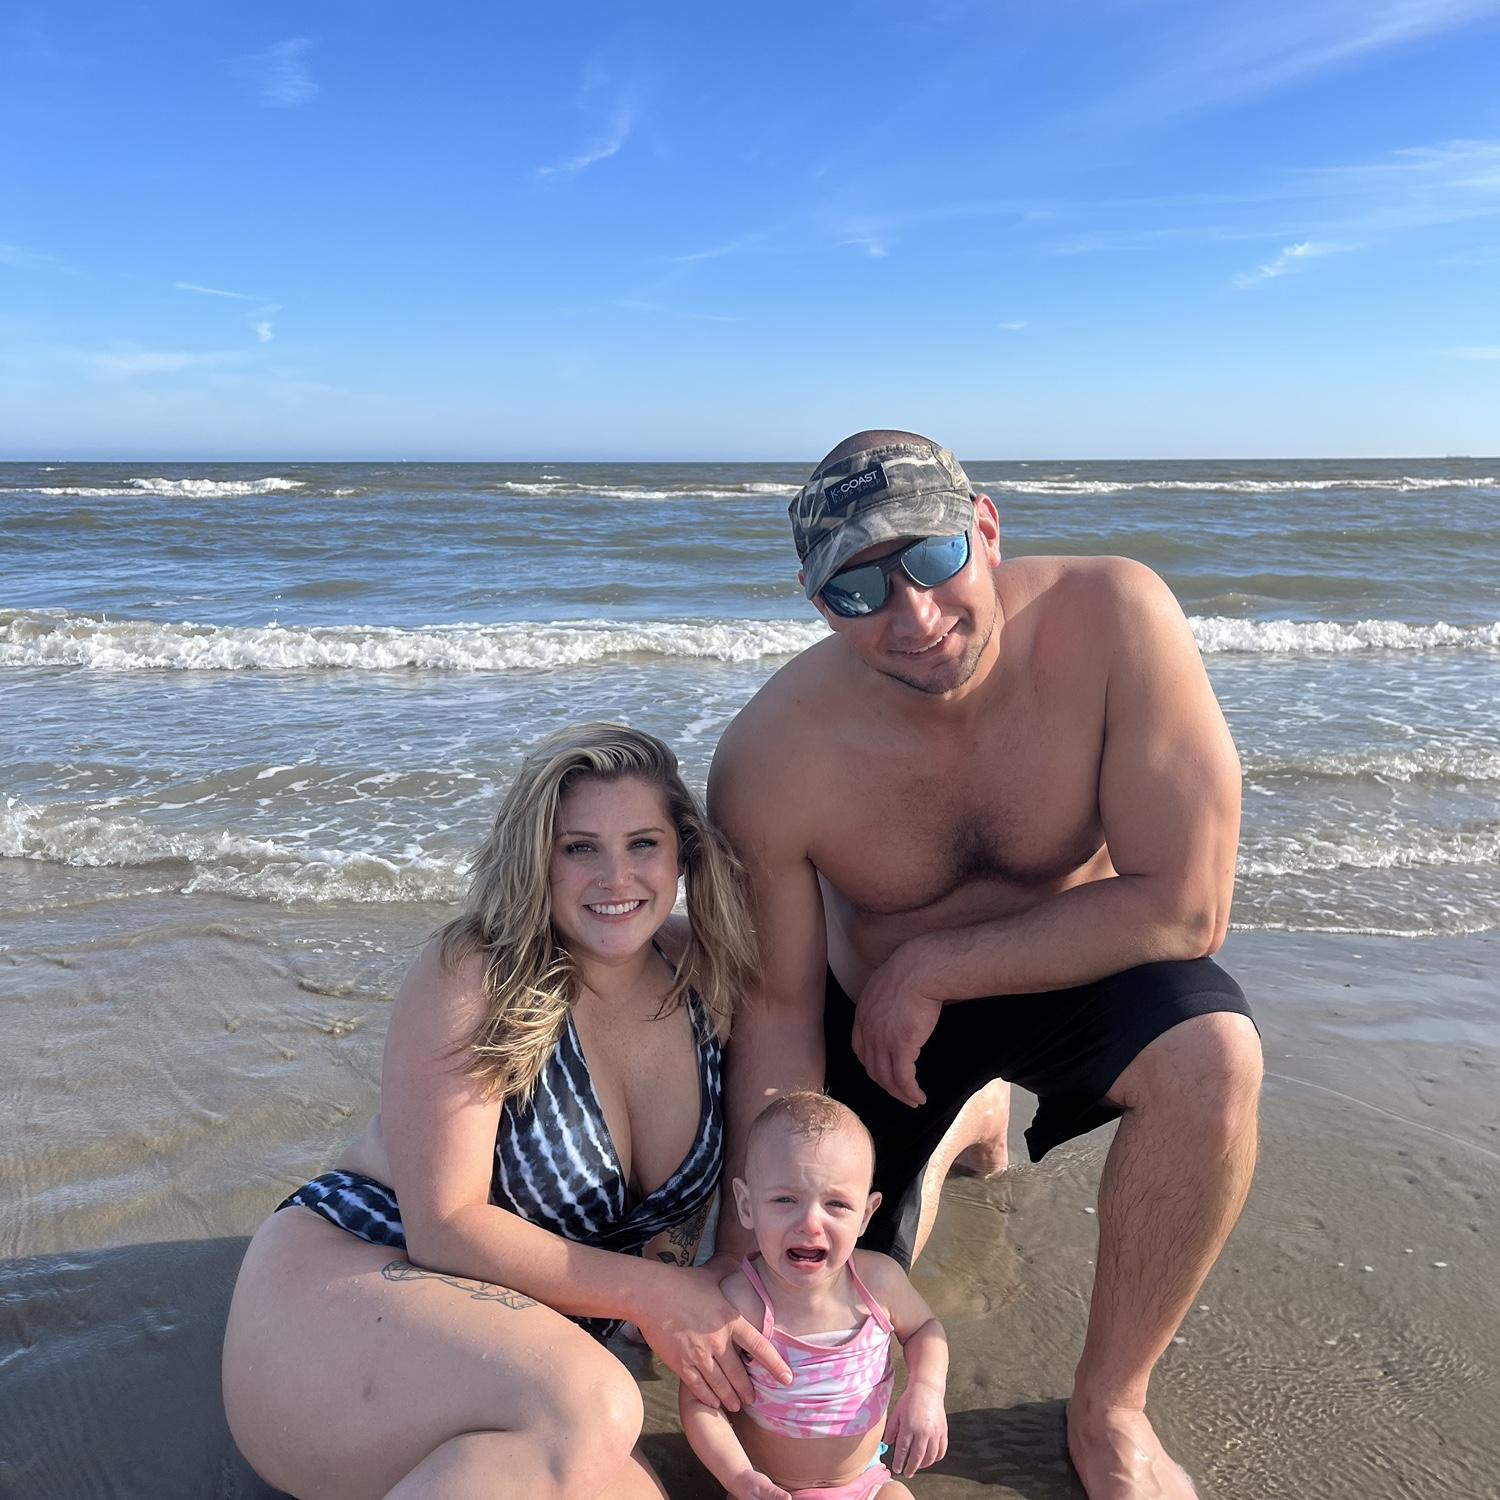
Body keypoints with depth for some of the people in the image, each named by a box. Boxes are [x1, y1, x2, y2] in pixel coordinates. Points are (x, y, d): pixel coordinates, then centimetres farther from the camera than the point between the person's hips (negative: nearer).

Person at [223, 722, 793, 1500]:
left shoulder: (707, 972, -3)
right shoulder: (475, 977, -18)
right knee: (589, 1406, -34)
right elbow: (445, 1227, -19)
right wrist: (650, 1296, -18)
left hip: (495, 1363, 5)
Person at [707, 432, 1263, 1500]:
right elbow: (778, 1013, -16)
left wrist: (931, 966, -25)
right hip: (879, 1007, 1)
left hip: (1079, 963, 0)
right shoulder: (769, 762, -27)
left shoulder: (1114, 619, -30)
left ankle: (1109, 1409, -7)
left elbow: (1186, 906, -28)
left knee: (1213, 1055, -33)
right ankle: (958, 1124, 36)